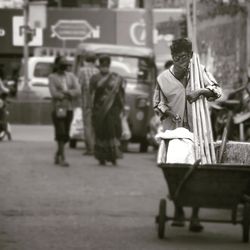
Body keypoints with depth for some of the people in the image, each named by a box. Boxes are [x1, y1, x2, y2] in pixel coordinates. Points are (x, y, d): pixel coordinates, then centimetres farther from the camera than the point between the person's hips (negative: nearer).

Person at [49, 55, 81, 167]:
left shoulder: (71, 76, 11)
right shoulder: (52, 77, -1)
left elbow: (77, 91, -1)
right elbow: (54, 94, -11)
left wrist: (65, 92, -15)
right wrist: (70, 94, -5)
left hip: (69, 108, 4)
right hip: (58, 108, -4)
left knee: (65, 134, 6)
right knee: (61, 133, -11)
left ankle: (57, 155, 25)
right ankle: (62, 158, -11)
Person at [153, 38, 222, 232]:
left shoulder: (200, 72, 3)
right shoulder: (163, 78, 3)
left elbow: (217, 90, -7)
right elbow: (157, 103, 12)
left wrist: (201, 91, -24)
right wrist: (166, 111, -8)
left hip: (196, 130, -1)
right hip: (173, 130, 1)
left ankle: (195, 216, -6)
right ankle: (178, 212, 18)